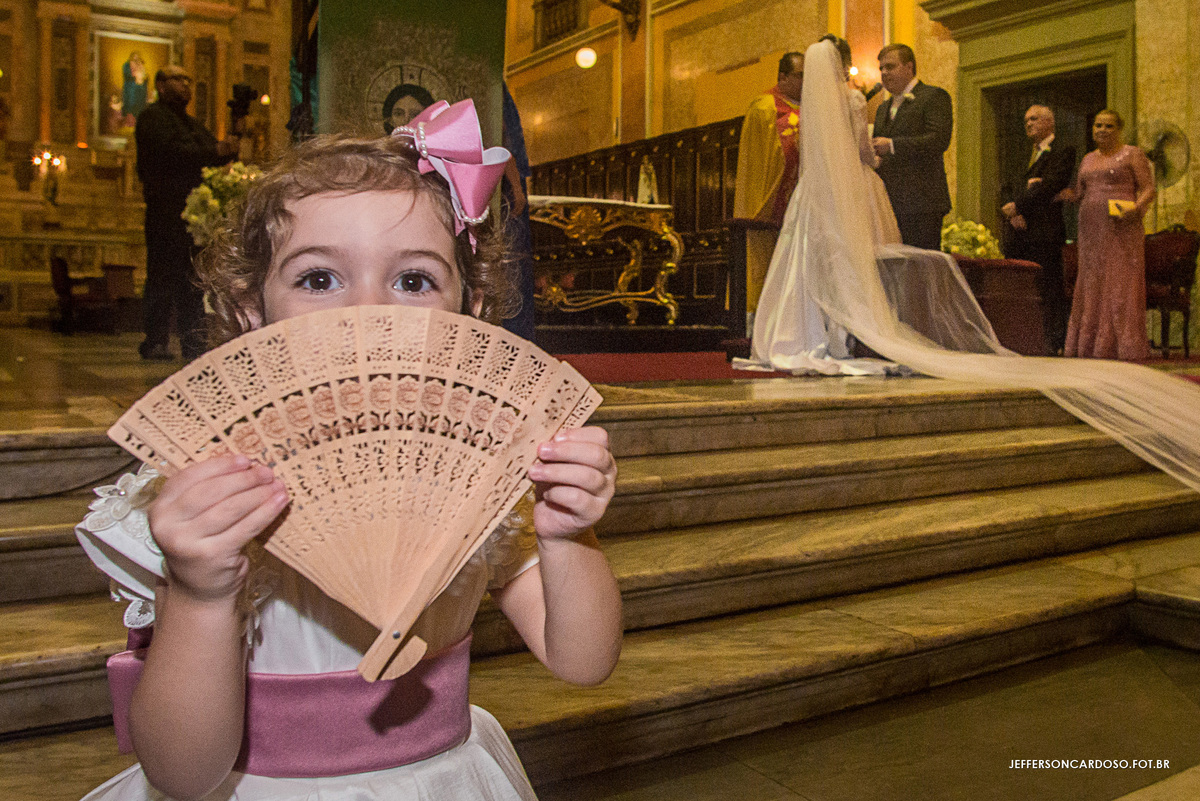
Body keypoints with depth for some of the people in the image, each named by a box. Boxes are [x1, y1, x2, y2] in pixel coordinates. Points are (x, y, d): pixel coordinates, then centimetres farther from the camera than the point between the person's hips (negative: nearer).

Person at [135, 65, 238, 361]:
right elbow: (171, 151, -15)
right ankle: (155, 340, -4)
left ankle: (193, 342, 9)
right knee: (163, 275, -8)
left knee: (193, 279, 6)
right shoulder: (153, 117, 1)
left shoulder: (193, 123, 28)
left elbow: (212, 153, 20)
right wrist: (215, 152, -18)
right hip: (166, 207, -8)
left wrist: (227, 150, -3)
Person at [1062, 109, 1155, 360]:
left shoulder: (1132, 155, 2)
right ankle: (1090, 344, 6)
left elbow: (1149, 189, -4)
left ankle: (1124, 347, -6)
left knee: (1121, 284, -8)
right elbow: (1078, 195, 20)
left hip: (1121, 231, -6)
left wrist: (1137, 208, -23)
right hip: (1091, 231, 6)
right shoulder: (1088, 160, 19)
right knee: (1092, 287, 3)